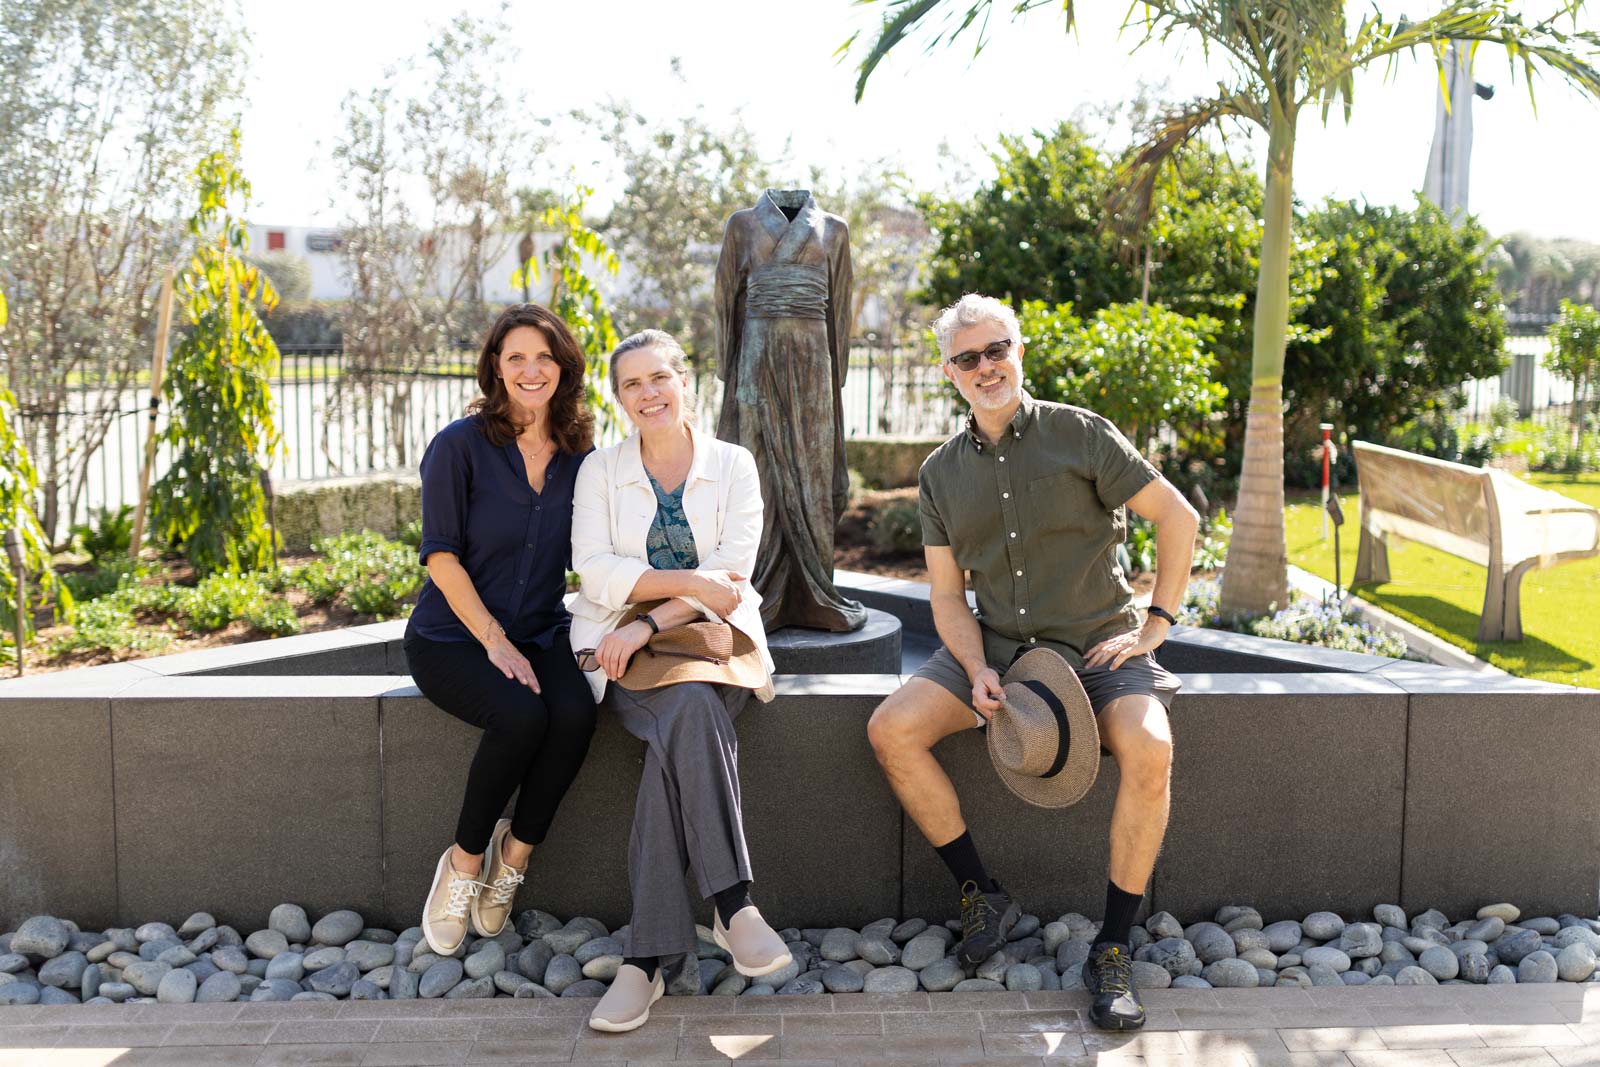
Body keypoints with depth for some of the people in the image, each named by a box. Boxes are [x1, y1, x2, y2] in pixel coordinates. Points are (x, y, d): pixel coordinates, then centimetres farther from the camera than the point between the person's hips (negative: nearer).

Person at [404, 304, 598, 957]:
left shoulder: (579, 455, 6)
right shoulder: (461, 445, -7)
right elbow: (441, 555, -10)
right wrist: (496, 642, -17)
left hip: (540, 634, 4)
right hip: (451, 636, -4)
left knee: (576, 712, -28)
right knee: (521, 716, -32)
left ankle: (513, 856, -7)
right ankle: (465, 861, -8)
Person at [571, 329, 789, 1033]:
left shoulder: (734, 465, 8)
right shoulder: (599, 470, 10)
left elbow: (734, 571, -4)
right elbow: (595, 571, -3)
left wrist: (650, 620, -17)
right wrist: (691, 582, -15)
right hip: (625, 646, 0)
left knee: (680, 733, -33)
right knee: (692, 711, -34)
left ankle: (647, 954, -30)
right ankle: (733, 905, -33)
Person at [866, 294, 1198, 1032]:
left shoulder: (1078, 434, -4)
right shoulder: (941, 473, 8)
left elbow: (1178, 517, -1)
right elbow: (947, 596, 7)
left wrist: (1156, 624, -6)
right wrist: (977, 671, -12)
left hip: (1097, 646, -3)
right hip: (994, 646, 4)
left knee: (1148, 749, -32)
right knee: (892, 730, -19)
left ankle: (1112, 949, -15)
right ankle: (981, 895, -1)